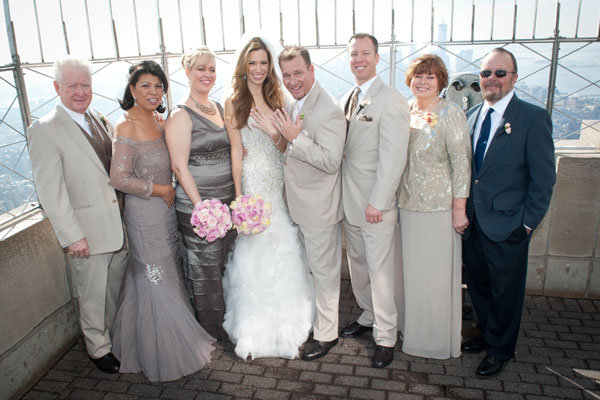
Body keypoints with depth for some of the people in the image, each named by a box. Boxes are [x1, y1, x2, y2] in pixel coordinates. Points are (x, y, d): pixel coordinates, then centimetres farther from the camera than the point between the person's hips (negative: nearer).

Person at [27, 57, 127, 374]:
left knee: (116, 288, 22)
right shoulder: (44, 130, -14)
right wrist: (70, 235, -17)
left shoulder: (98, 119, 7)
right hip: (87, 232, -6)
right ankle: (98, 348, 32)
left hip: (118, 225, 6)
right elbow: (49, 190, -16)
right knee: (92, 296, 10)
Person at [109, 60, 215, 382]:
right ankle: (161, 356, 26)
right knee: (155, 281, 6)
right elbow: (119, 179, -22)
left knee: (168, 275, 18)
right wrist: (162, 191, -15)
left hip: (166, 210, 8)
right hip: (145, 213, -8)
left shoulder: (156, 121, 7)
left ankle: (172, 340, 38)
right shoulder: (127, 126, -18)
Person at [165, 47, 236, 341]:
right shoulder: (180, 116, -9)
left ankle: (229, 326, 34)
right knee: (204, 273, 6)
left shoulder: (221, 109, 11)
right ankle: (211, 334, 25)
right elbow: (180, 167, -14)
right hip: (197, 208, -6)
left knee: (227, 267, 15)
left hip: (229, 203, 6)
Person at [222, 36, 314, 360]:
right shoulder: (234, 103, -2)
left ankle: (284, 320, 25)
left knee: (282, 247, 7)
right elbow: (236, 151, -5)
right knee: (255, 251, 2)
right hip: (253, 182, -4)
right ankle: (255, 327, 18)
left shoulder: (276, 99, 11)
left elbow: (285, 148, 9)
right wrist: (239, 195, -8)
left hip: (279, 182, 4)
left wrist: (273, 131, -11)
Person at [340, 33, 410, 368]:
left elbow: (393, 158, -18)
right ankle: (368, 317, 38)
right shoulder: (348, 99, 12)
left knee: (380, 271, 3)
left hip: (376, 205, -7)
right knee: (358, 265, 18)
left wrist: (377, 203, -19)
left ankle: (386, 338, 19)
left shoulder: (392, 100, -13)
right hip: (350, 202, 7)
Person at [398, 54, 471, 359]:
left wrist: (459, 210, -12)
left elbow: (462, 163, -11)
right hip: (407, 205, 5)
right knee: (412, 271, 15)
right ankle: (414, 331, 35)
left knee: (437, 274, 6)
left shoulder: (450, 114, -9)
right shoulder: (405, 112, 8)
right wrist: (395, 199, 13)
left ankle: (439, 339, 26)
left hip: (439, 207, -5)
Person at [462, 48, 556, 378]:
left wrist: (528, 222, -10)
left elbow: (543, 177, -9)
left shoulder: (533, 118, -9)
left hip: (507, 226, -5)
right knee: (477, 283, 18)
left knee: (505, 291, 10)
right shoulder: (472, 115, 8)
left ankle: (499, 350, 30)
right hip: (472, 221, 5)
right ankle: (486, 334, 41)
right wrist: (463, 209, 7)